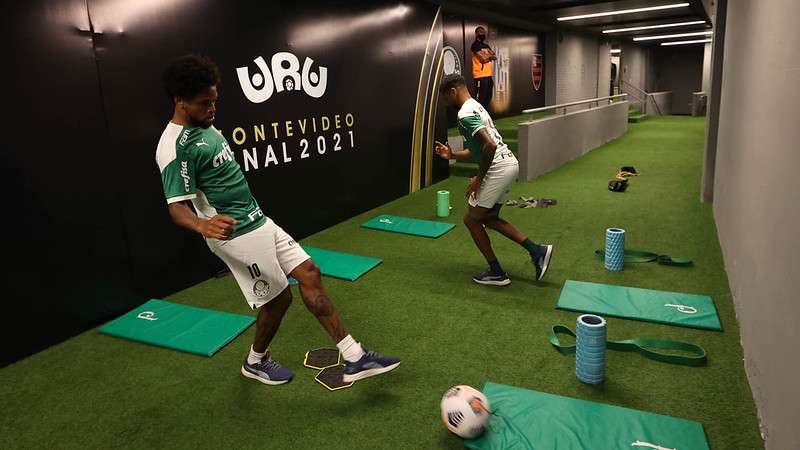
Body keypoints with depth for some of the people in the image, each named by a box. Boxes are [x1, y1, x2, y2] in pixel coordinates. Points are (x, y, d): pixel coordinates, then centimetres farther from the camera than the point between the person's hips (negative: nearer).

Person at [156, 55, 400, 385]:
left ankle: (354, 357, 9)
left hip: (258, 221, 9)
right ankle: (256, 362, 33)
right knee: (278, 297, 2)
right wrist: (203, 225, -47)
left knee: (309, 274, 4)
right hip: (237, 234, -9)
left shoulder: (203, 126, 10)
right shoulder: (176, 147, -19)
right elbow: (177, 206, -25)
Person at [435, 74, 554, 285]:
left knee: (471, 220, 4)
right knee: (489, 219, 20)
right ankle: (537, 251, 16)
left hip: (499, 168, -10)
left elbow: (489, 145, -26)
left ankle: (497, 273, 13)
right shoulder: (475, 106, 18)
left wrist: (478, 178, -17)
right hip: (509, 163, 10)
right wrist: (452, 155, 17)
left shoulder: (465, 114, -15)